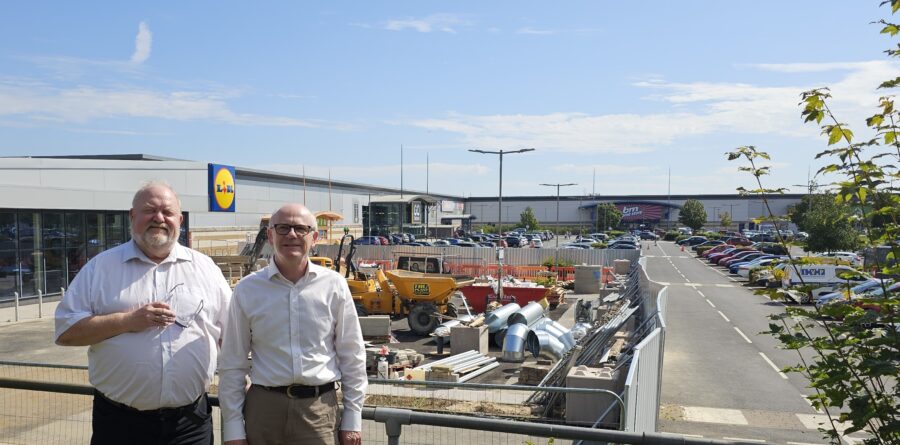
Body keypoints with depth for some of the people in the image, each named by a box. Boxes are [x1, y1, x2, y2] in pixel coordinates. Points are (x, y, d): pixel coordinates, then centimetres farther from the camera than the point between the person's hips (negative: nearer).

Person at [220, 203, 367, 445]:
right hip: (264, 407, 1)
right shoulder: (247, 289, -1)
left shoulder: (334, 285, -2)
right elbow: (233, 365, 4)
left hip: (320, 409, 0)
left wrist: (352, 420, 4)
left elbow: (352, 357, 3)